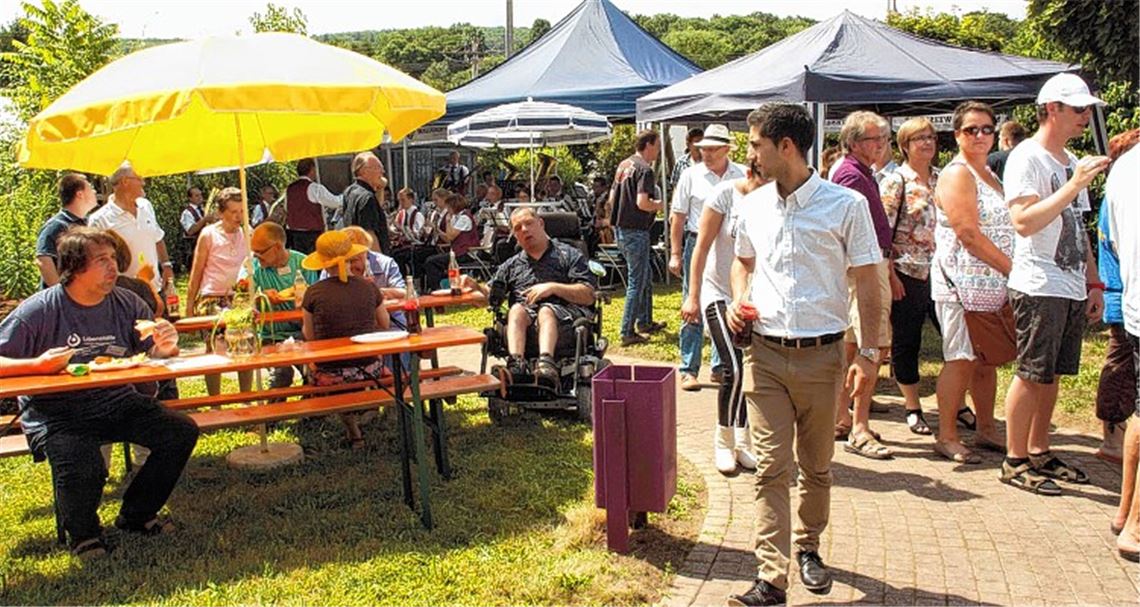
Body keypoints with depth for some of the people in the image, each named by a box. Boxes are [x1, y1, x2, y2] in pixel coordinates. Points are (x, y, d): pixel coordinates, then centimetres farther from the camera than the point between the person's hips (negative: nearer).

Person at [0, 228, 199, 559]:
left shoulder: (126, 304, 3)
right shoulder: (38, 311, -9)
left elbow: (152, 357, 9)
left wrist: (165, 348, -14)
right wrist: (38, 365, -25)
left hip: (117, 403, 5)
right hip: (55, 412, -5)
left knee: (182, 432, -13)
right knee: (82, 468, -33)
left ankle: (136, 514, 11)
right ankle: (83, 533, 5)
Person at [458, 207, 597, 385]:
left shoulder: (569, 255, 16)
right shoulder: (512, 265, 28)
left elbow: (588, 296, 4)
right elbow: (489, 295, 22)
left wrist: (553, 287, -7)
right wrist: (475, 286, 1)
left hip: (563, 316, -2)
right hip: (525, 322, 2)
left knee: (546, 311, -35)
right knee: (517, 309, -30)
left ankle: (546, 363, -59)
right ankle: (517, 364, -50)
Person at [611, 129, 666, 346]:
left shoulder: (623, 165, 11)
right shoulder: (644, 170, -17)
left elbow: (612, 198, 15)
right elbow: (642, 202, -27)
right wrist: (658, 205, -9)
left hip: (620, 228, 9)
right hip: (636, 231, -9)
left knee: (644, 278, 21)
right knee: (636, 282, -2)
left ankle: (644, 322, 32)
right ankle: (628, 333, 1)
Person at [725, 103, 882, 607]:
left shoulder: (845, 205, -6)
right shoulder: (753, 206, 7)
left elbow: (866, 283, -3)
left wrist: (869, 352, -9)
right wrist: (738, 299, 4)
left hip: (821, 356, -2)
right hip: (765, 354, 2)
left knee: (816, 466, 13)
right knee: (770, 468, -2)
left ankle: (808, 548, 35)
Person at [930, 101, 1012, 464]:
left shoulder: (990, 176, 19)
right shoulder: (956, 175, -10)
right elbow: (968, 234, -18)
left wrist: (1012, 272, 10)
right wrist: (1013, 269, -15)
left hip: (992, 284, 8)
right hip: (962, 283, -8)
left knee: (988, 359, 12)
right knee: (961, 360, -5)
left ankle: (985, 429, 23)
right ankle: (947, 437, 2)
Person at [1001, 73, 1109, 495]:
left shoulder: (1071, 162, 17)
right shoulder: (1027, 158, -10)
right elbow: (1024, 223, -22)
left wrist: (1094, 283, 18)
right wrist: (1074, 185, -24)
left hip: (1072, 289, 8)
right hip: (1039, 288, -8)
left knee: (1052, 373, 12)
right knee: (1032, 374, -4)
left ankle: (1039, 452, 22)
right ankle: (1015, 461, 5)